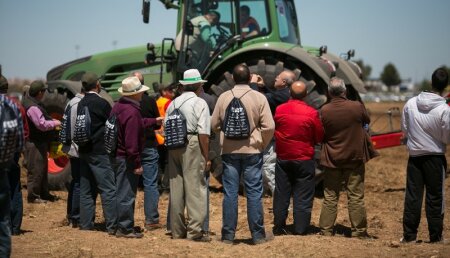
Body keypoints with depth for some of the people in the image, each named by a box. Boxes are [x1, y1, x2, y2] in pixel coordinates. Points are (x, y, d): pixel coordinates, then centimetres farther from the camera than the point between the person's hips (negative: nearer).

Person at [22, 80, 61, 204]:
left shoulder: (32, 102, 11)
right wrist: (55, 123, -12)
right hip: (34, 143, -11)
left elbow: (42, 119, 23)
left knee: (42, 168, 18)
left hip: (39, 142, 11)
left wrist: (51, 121, 10)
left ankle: (44, 194, 27)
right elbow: (42, 125, -28)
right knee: (36, 170, -4)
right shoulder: (32, 107, -23)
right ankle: (33, 196, 2)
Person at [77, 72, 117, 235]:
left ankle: (85, 224, 15)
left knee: (86, 190, 12)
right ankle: (112, 226, -5)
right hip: (99, 152, -7)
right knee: (108, 189, -4)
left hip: (84, 151, 7)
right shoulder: (101, 103, -13)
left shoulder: (81, 104, 8)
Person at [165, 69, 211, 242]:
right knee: (195, 188, -2)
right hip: (192, 145, -6)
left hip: (174, 147, 6)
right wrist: (206, 157, -8)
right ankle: (195, 230, -3)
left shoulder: (173, 103, 11)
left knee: (176, 188, 11)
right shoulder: (200, 103, -5)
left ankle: (177, 230, 19)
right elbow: (203, 133, -11)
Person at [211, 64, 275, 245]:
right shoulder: (259, 98, -5)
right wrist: (262, 145, 7)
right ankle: (257, 235, 7)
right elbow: (269, 126, -8)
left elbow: (214, 125, 6)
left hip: (229, 151, 2)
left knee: (230, 193, 5)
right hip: (252, 151, -1)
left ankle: (228, 234, 8)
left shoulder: (224, 97, 0)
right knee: (254, 194, 4)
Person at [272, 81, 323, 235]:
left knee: (281, 195, 12)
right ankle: (300, 230, 4)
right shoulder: (311, 113, -13)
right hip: (304, 160, -3)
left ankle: (279, 228, 16)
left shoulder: (279, 110, -5)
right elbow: (319, 137, -3)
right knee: (303, 197, 4)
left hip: (283, 158, 3)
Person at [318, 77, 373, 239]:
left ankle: (326, 230, 11)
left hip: (331, 159, 1)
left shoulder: (324, 111, -9)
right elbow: (367, 121, 8)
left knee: (330, 198, 9)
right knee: (356, 197, 5)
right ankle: (358, 231, 7)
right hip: (354, 158, -1)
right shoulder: (357, 107, -12)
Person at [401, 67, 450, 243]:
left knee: (412, 196, 7)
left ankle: (409, 235, 9)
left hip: (414, 155, 3)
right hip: (435, 157, -3)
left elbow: (404, 129, 5)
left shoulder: (410, 104, -5)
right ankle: (435, 236, 9)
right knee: (435, 197, 5)